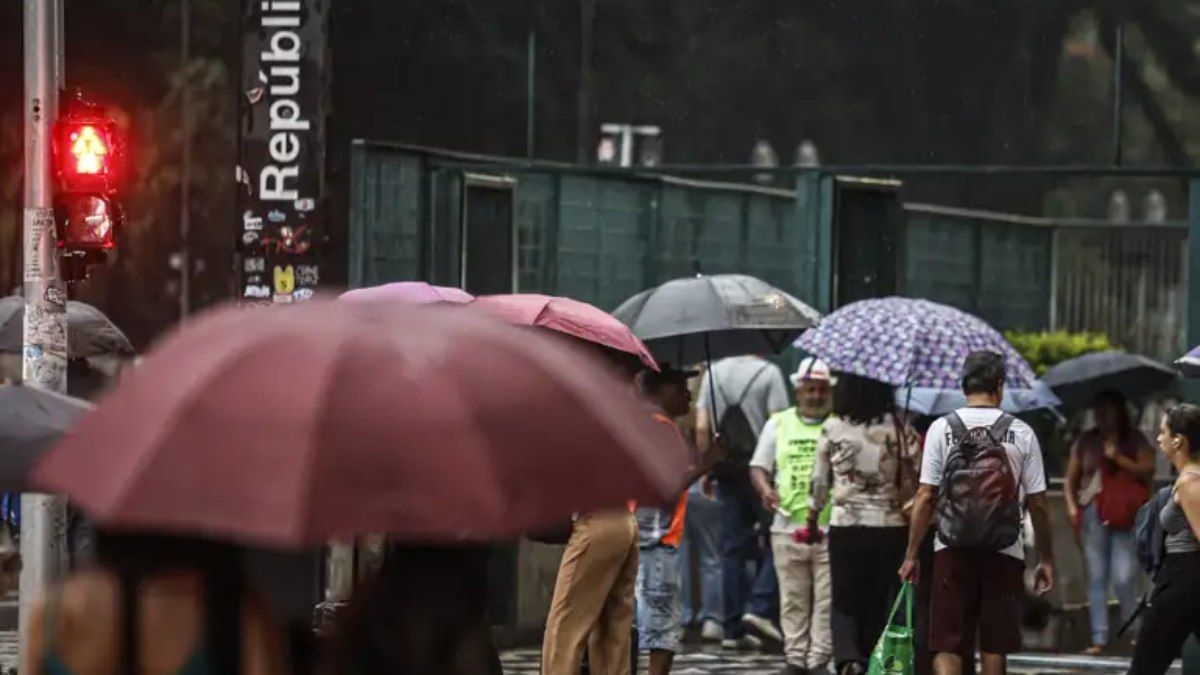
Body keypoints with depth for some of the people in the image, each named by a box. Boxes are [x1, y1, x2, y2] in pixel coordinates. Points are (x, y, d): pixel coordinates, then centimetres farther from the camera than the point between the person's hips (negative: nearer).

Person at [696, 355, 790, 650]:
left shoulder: (714, 372, 7)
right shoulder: (768, 372, -7)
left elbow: (702, 427, 4)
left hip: (727, 468, 4)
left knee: (732, 548, 8)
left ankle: (732, 628, 7)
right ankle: (759, 608, -11)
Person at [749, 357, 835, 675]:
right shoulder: (778, 424, 12)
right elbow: (759, 466, 13)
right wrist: (765, 490, -7)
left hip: (830, 528, -2)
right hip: (788, 527, 2)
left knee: (827, 600, -3)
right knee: (793, 600, 6)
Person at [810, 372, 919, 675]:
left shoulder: (831, 429, -2)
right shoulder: (898, 429, -4)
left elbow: (819, 482, 5)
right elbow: (917, 478, -5)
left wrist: (812, 517, 20)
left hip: (844, 528, 0)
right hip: (889, 527, 0)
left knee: (845, 603, 5)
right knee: (879, 605, 11)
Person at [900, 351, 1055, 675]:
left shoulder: (941, 429, -1)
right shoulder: (1021, 433, 1)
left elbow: (925, 497, -3)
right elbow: (1037, 502, 2)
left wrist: (911, 554, 4)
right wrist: (1045, 559, 11)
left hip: (952, 551, -1)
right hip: (1004, 552, 1)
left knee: (946, 648, -1)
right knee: (994, 648, 11)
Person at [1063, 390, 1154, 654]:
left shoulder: (1135, 439, 7)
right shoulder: (1086, 441, 12)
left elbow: (1148, 470, -4)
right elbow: (1071, 479, 13)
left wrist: (1118, 457, -11)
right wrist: (1072, 507, -1)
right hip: (1093, 514, 3)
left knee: (1124, 578, -11)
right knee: (1096, 578, 2)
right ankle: (1099, 639, 2)